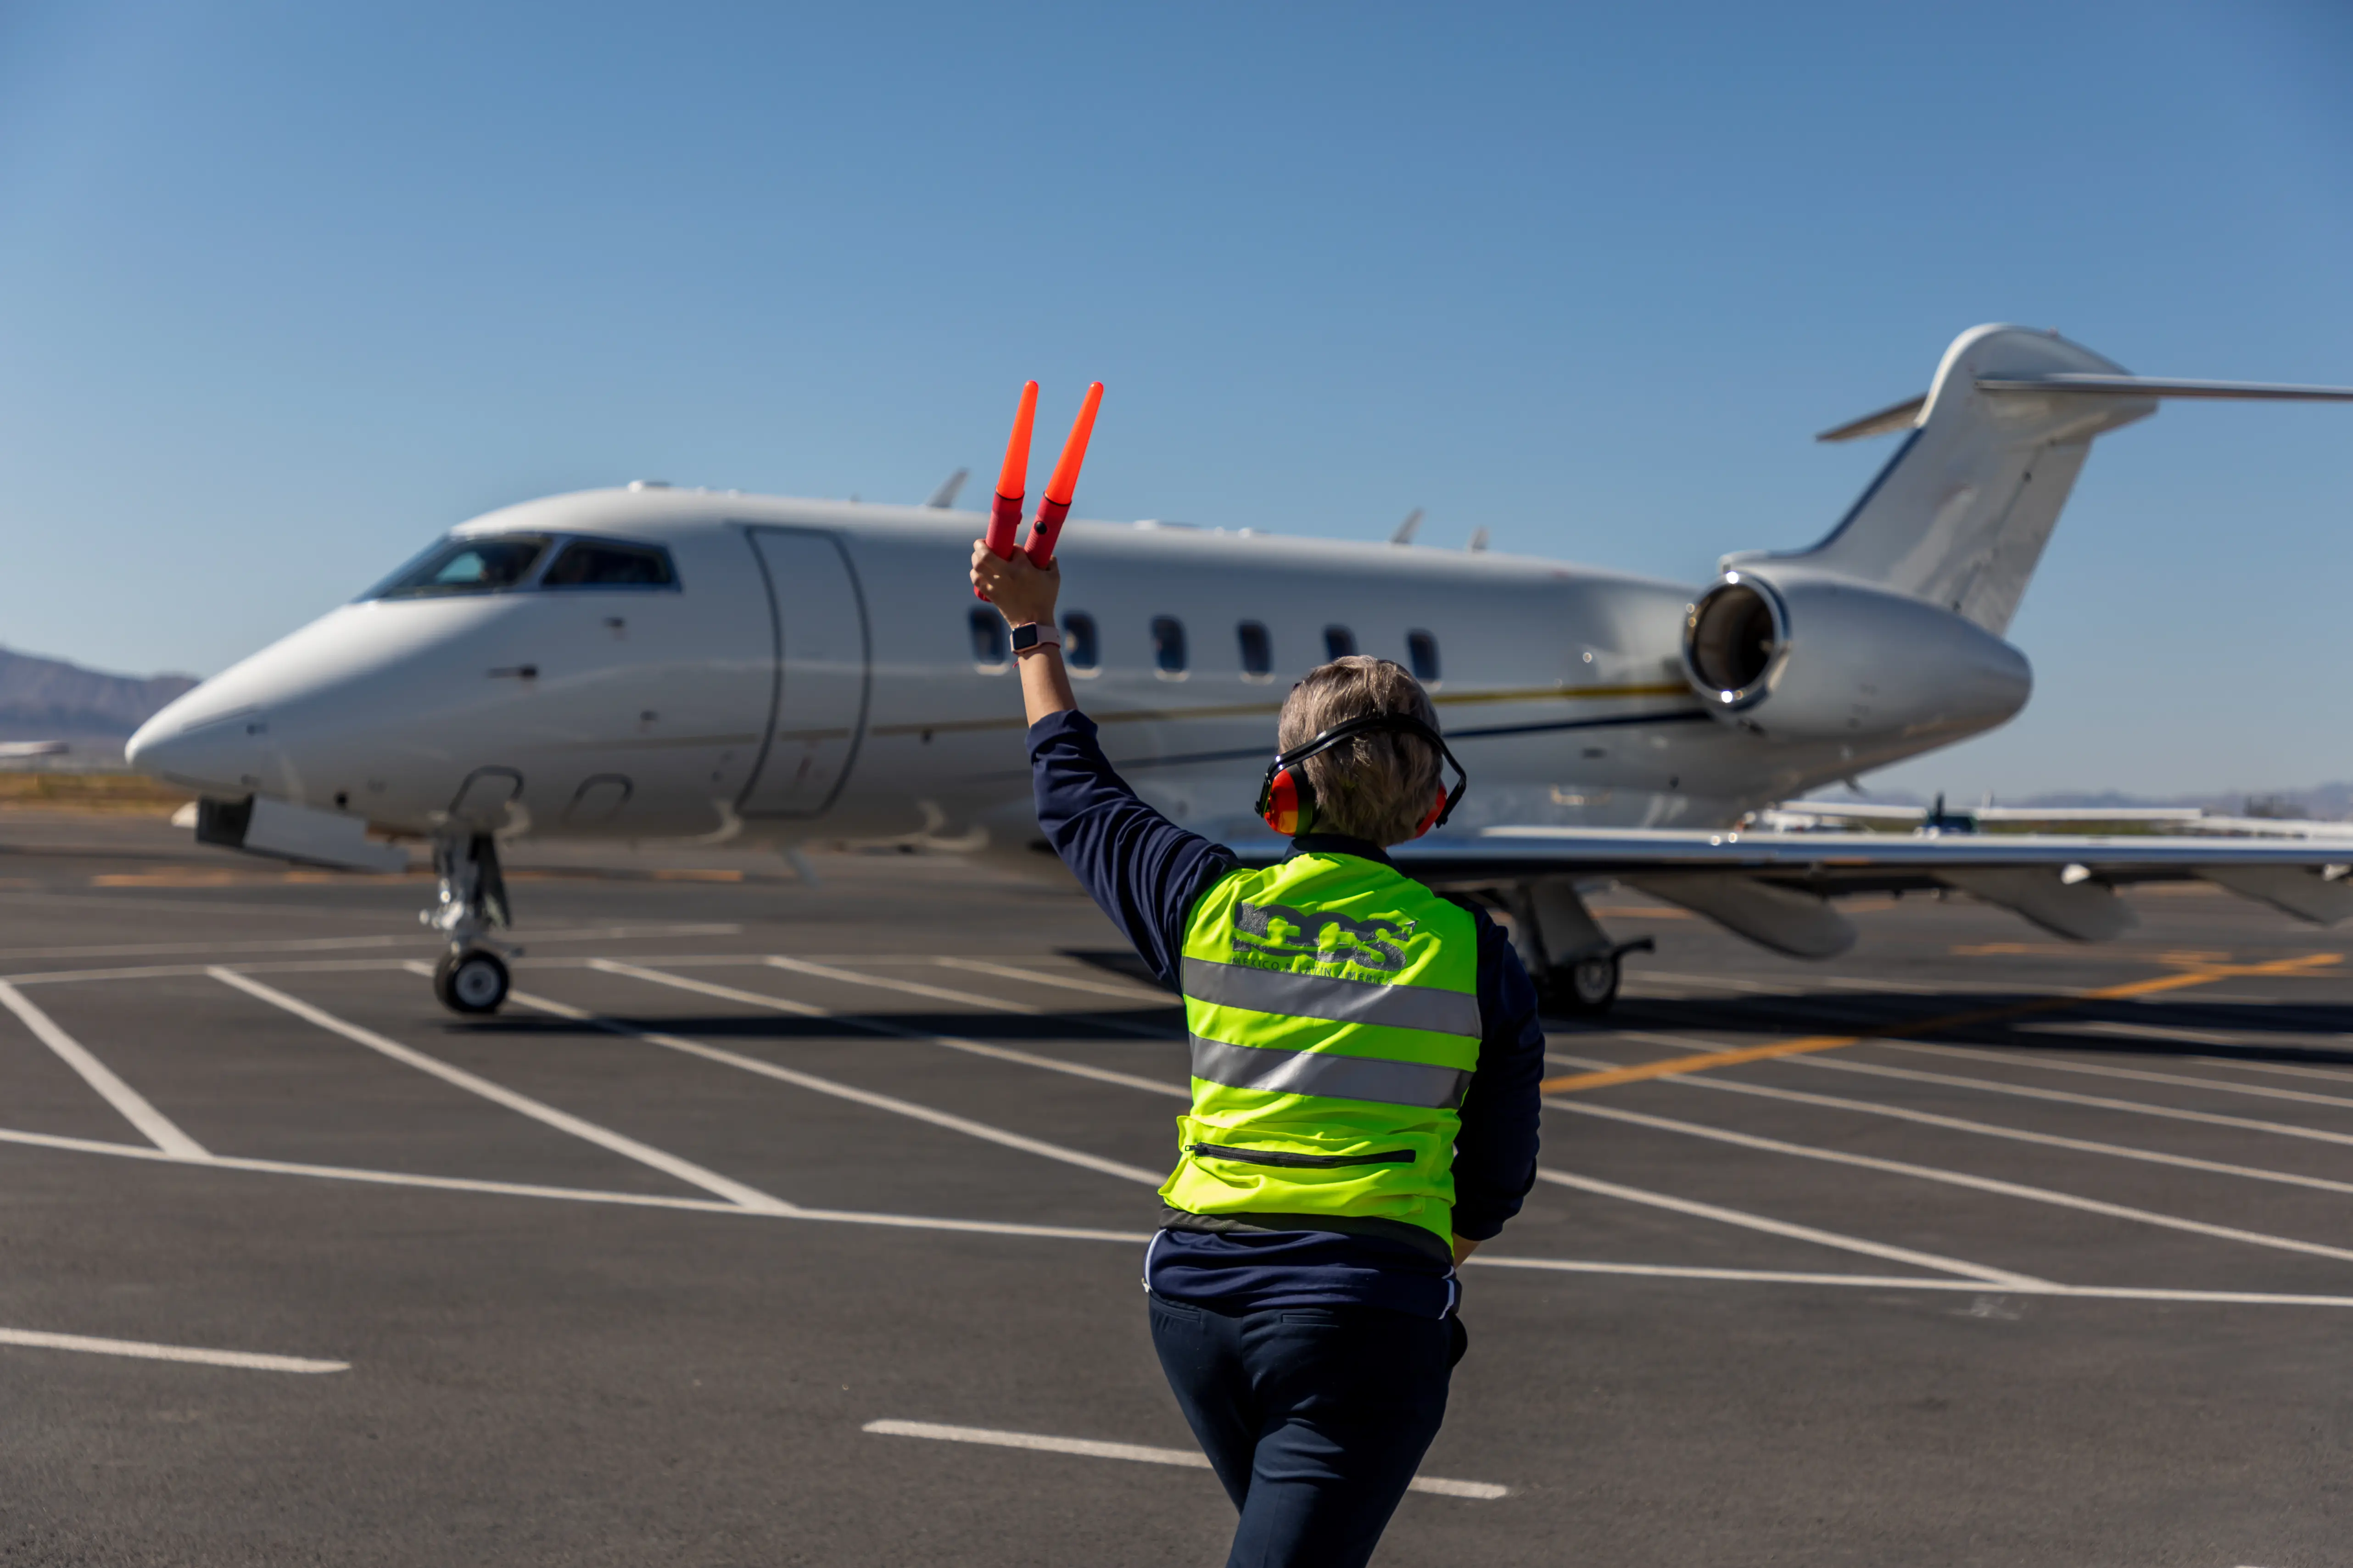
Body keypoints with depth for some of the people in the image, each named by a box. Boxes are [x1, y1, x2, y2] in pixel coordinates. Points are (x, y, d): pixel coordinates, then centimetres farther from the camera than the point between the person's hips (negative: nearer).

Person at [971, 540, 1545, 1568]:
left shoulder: (1213, 906, 2)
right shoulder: (1473, 956, -2)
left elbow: (1076, 796, 19)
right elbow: (1496, 1181, 7)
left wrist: (1033, 628, 31)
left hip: (1196, 1294, 4)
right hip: (1368, 1311, -4)